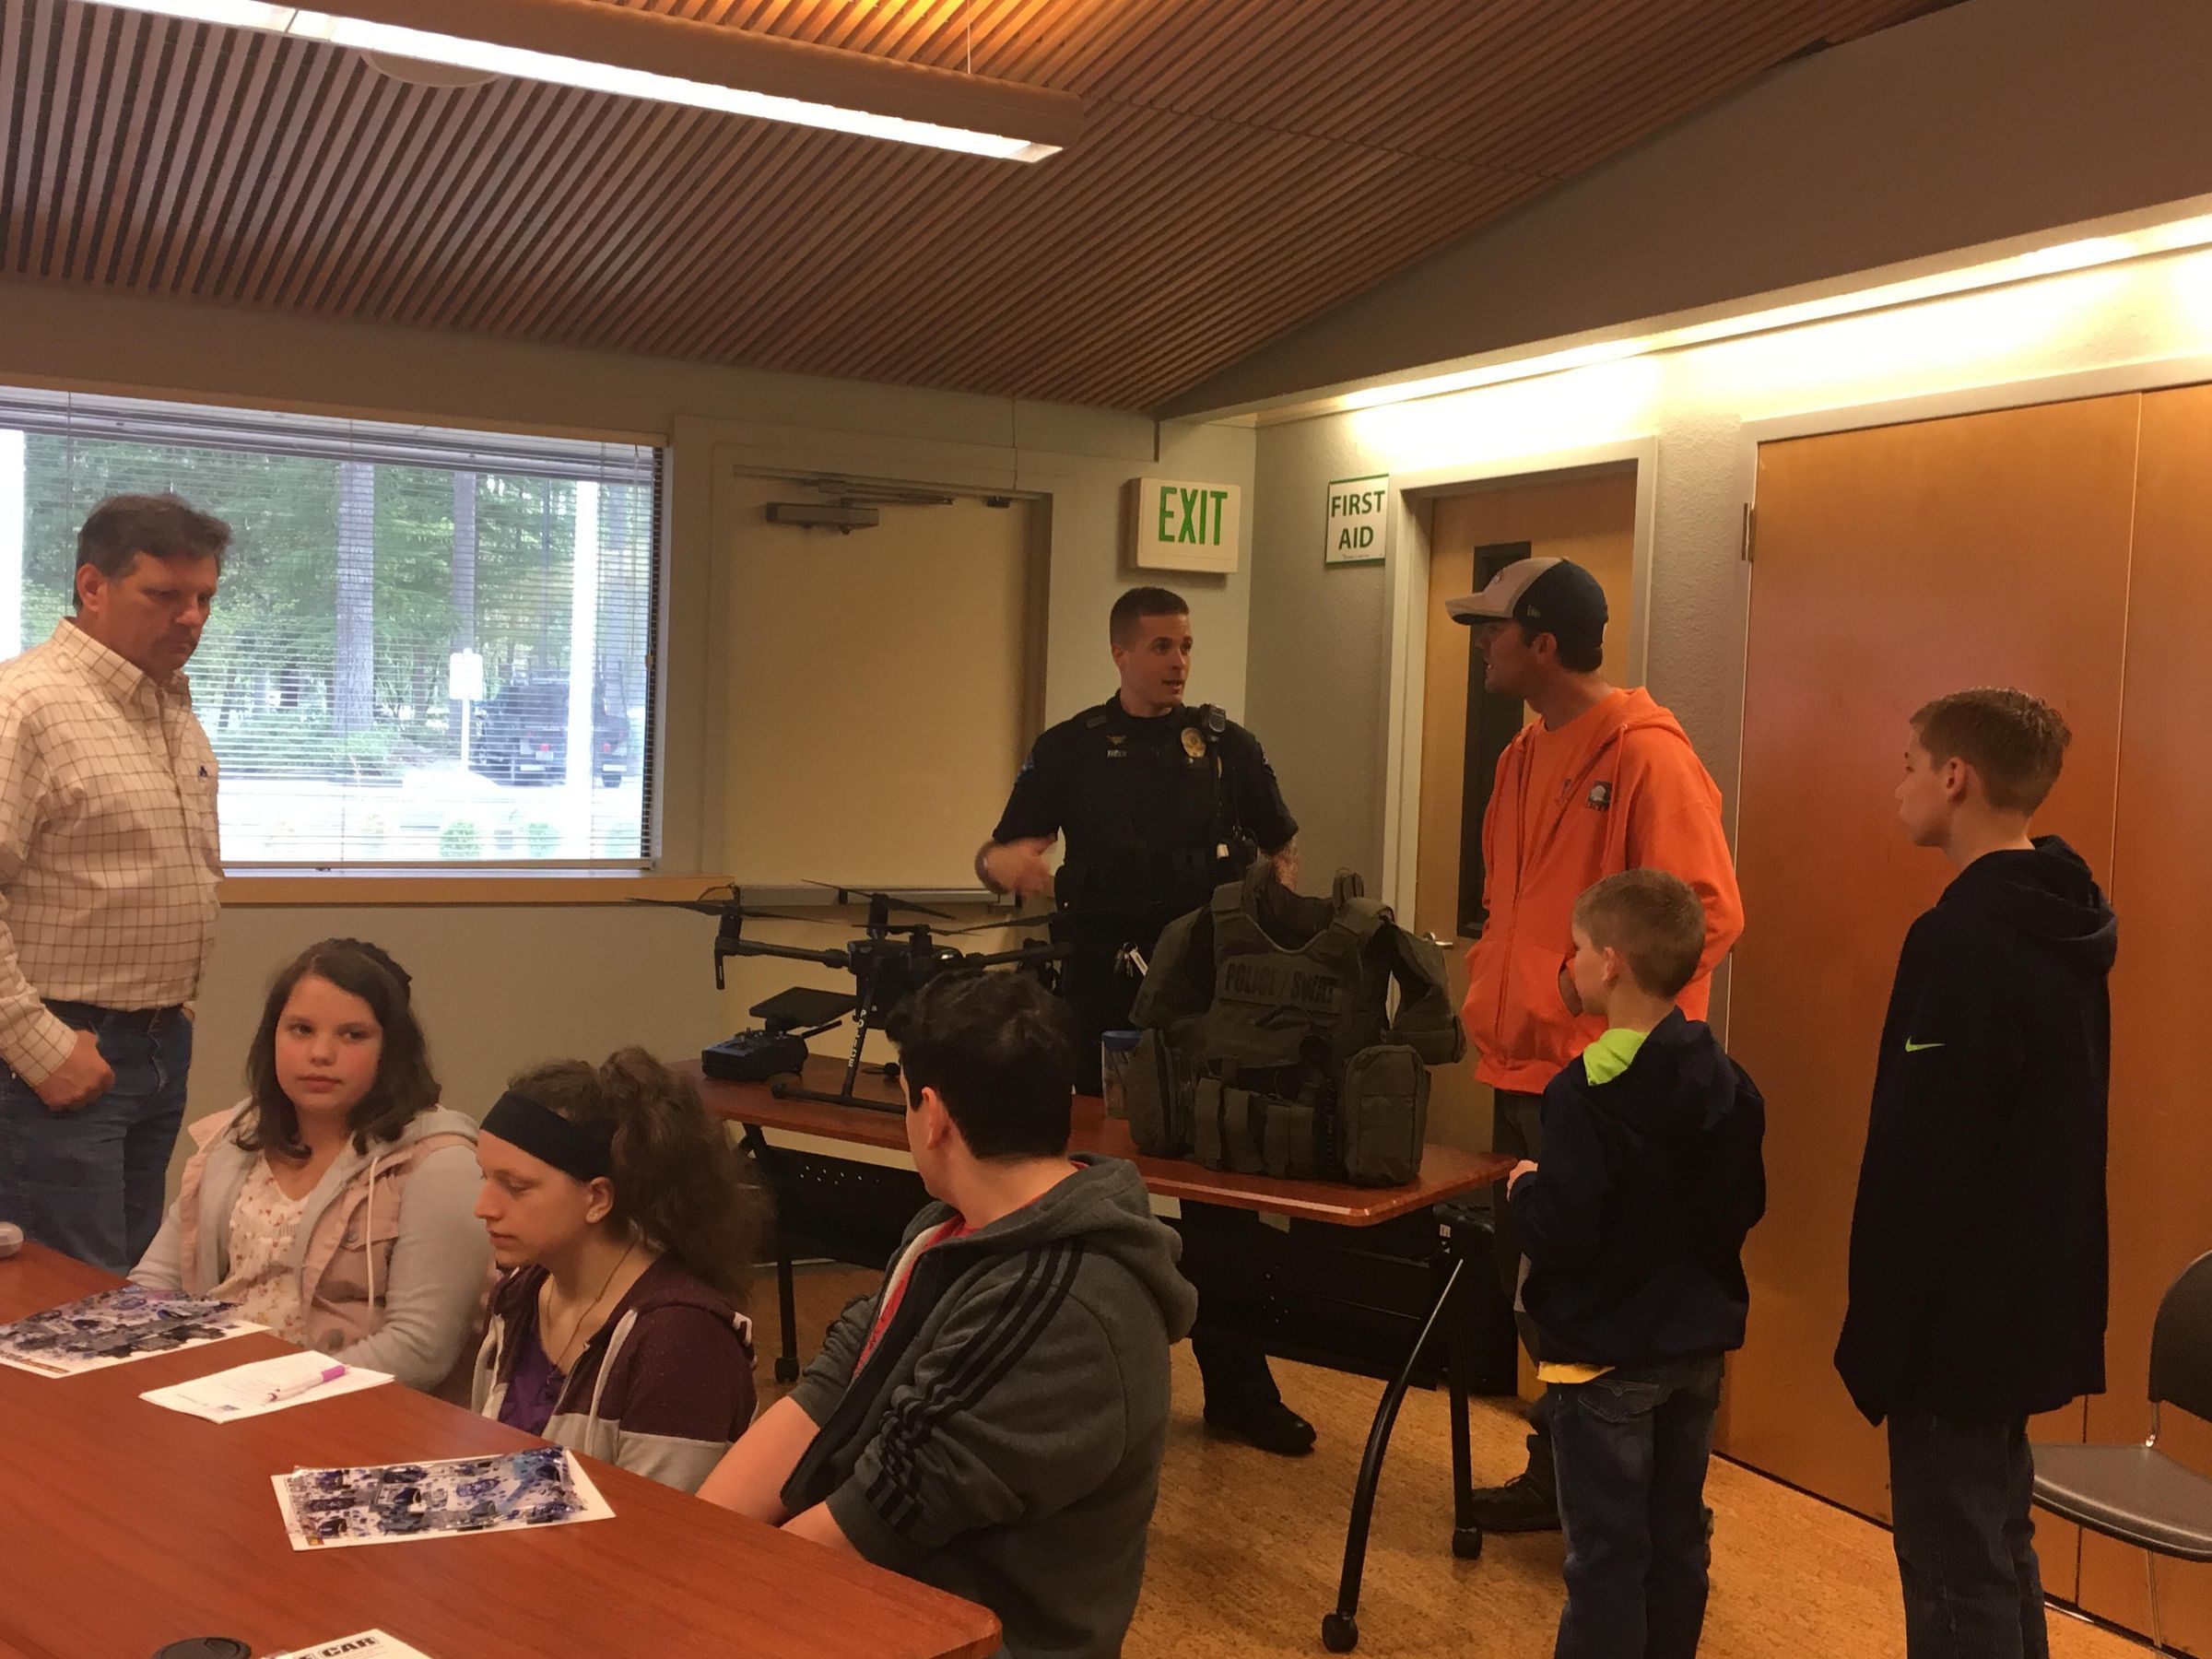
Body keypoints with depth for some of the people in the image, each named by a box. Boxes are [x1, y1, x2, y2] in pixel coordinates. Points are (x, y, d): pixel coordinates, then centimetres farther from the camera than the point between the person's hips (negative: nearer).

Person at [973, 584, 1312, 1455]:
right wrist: (1005, 861, -18)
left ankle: (1236, 1384, 10)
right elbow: (994, 854, 6)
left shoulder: (1224, 744, 6)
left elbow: (1283, 851, 15)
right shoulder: (1070, 749, 5)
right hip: (1105, 989, 0)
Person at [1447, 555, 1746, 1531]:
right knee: (1533, 1285, 15)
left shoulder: (1646, 755, -13)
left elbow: (1709, 913, -16)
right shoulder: (1524, 755, 12)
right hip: (1523, 1072, 8)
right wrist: (1494, 997, 10)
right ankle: (1561, 1475, 31)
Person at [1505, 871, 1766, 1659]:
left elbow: (1560, 1234, -24)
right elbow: (1746, 1207, 9)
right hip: (1698, 1341, 7)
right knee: (1676, 1537, 17)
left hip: (1608, 1351, -7)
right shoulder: (1726, 1081, 0)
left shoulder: (1586, 1091, -21)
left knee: (1607, 1552, 2)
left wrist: (1525, 1189, -6)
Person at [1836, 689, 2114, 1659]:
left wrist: (1877, 1339, -15)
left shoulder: (1963, 939, -22)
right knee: (1998, 1549, 21)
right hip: (2032, 1300, 9)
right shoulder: (2062, 928, 7)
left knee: (1955, 1574, 2)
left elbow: (1924, 1165, -23)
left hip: (1962, 1314, -9)